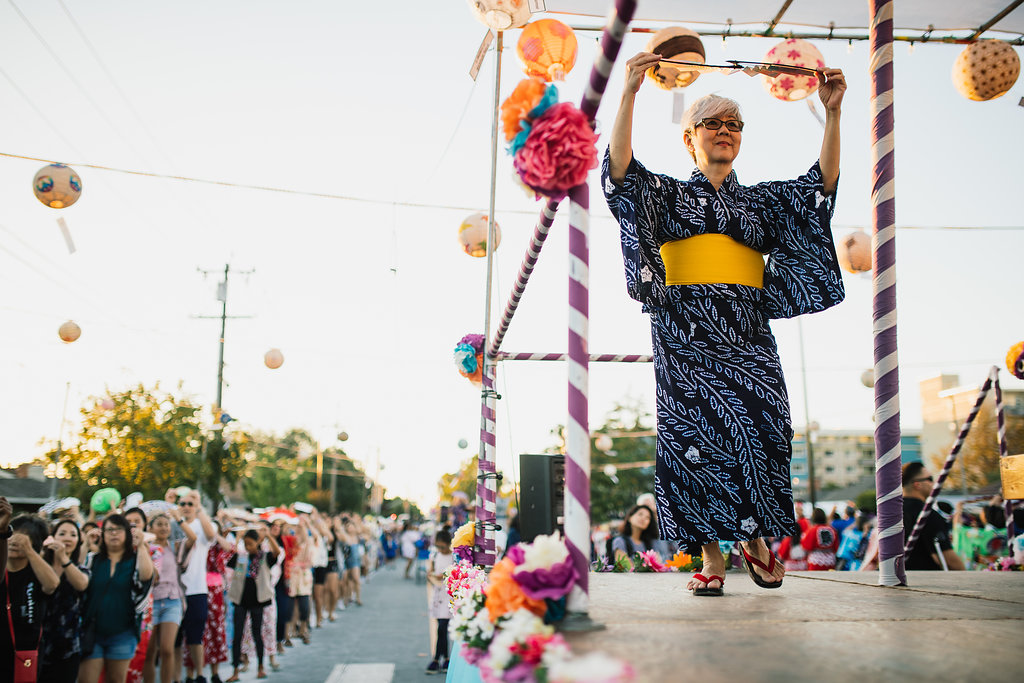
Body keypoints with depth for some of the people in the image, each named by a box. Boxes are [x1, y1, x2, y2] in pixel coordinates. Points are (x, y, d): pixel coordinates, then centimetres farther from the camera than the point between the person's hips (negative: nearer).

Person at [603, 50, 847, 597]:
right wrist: (629, 94, -15)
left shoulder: (763, 200, 21)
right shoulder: (666, 193, 13)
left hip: (747, 335, 2)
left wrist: (832, 112, 0)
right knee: (695, 435, -6)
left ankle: (755, 541, 9)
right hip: (685, 332, -2)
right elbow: (621, 169, -4)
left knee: (759, 430, -9)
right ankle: (710, 555, 1)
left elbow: (821, 185, 9)